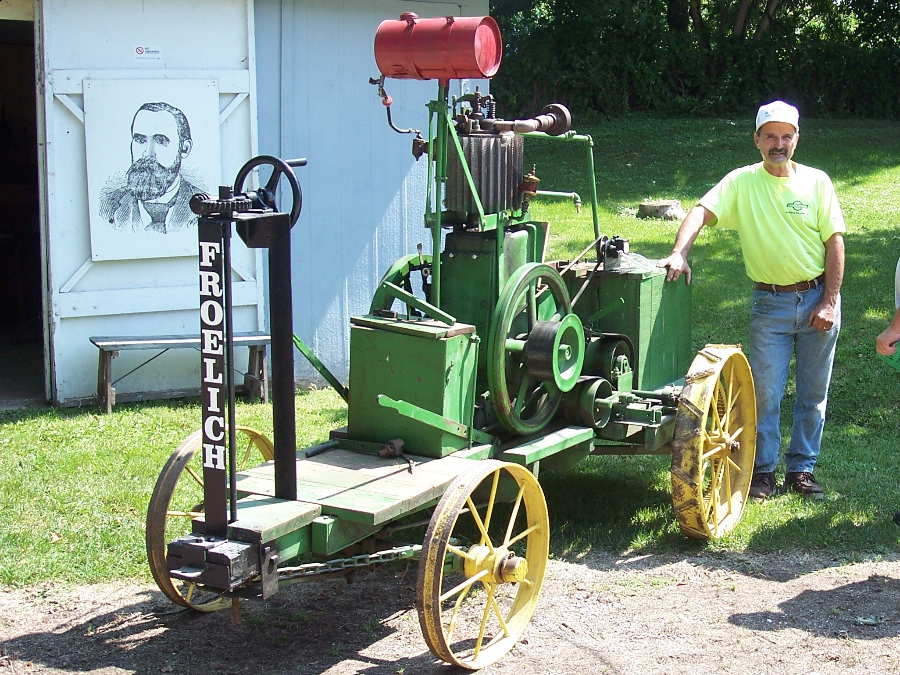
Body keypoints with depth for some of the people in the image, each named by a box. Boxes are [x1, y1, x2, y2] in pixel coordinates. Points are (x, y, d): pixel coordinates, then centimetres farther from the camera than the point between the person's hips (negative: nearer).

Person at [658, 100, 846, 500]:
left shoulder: (816, 182, 1)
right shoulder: (742, 182, -3)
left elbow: (834, 242, 0)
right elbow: (702, 213, -17)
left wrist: (830, 301, -7)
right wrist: (679, 254, -35)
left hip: (817, 298, 2)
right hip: (770, 303, -1)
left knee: (814, 392, 9)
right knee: (765, 392, 0)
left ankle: (801, 469, 22)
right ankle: (762, 470, 15)